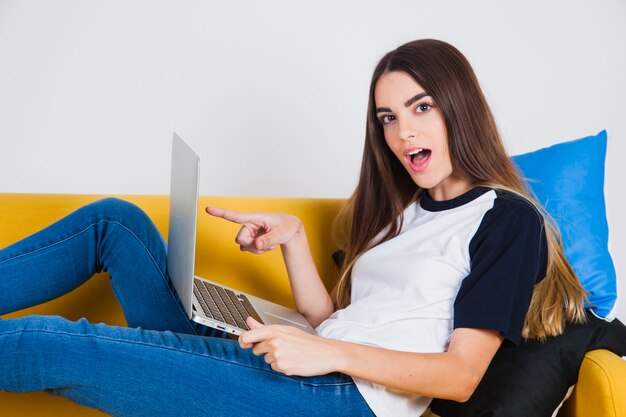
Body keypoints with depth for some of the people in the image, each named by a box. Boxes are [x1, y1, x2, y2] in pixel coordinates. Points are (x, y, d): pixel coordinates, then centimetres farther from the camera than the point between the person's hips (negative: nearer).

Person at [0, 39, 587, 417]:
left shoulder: (507, 219, -1)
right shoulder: (401, 210, 23)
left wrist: (332, 354, -20)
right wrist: (292, 237, 3)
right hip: (269, 365, 8)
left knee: (55, 344, -21)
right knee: (114, 220, 6)